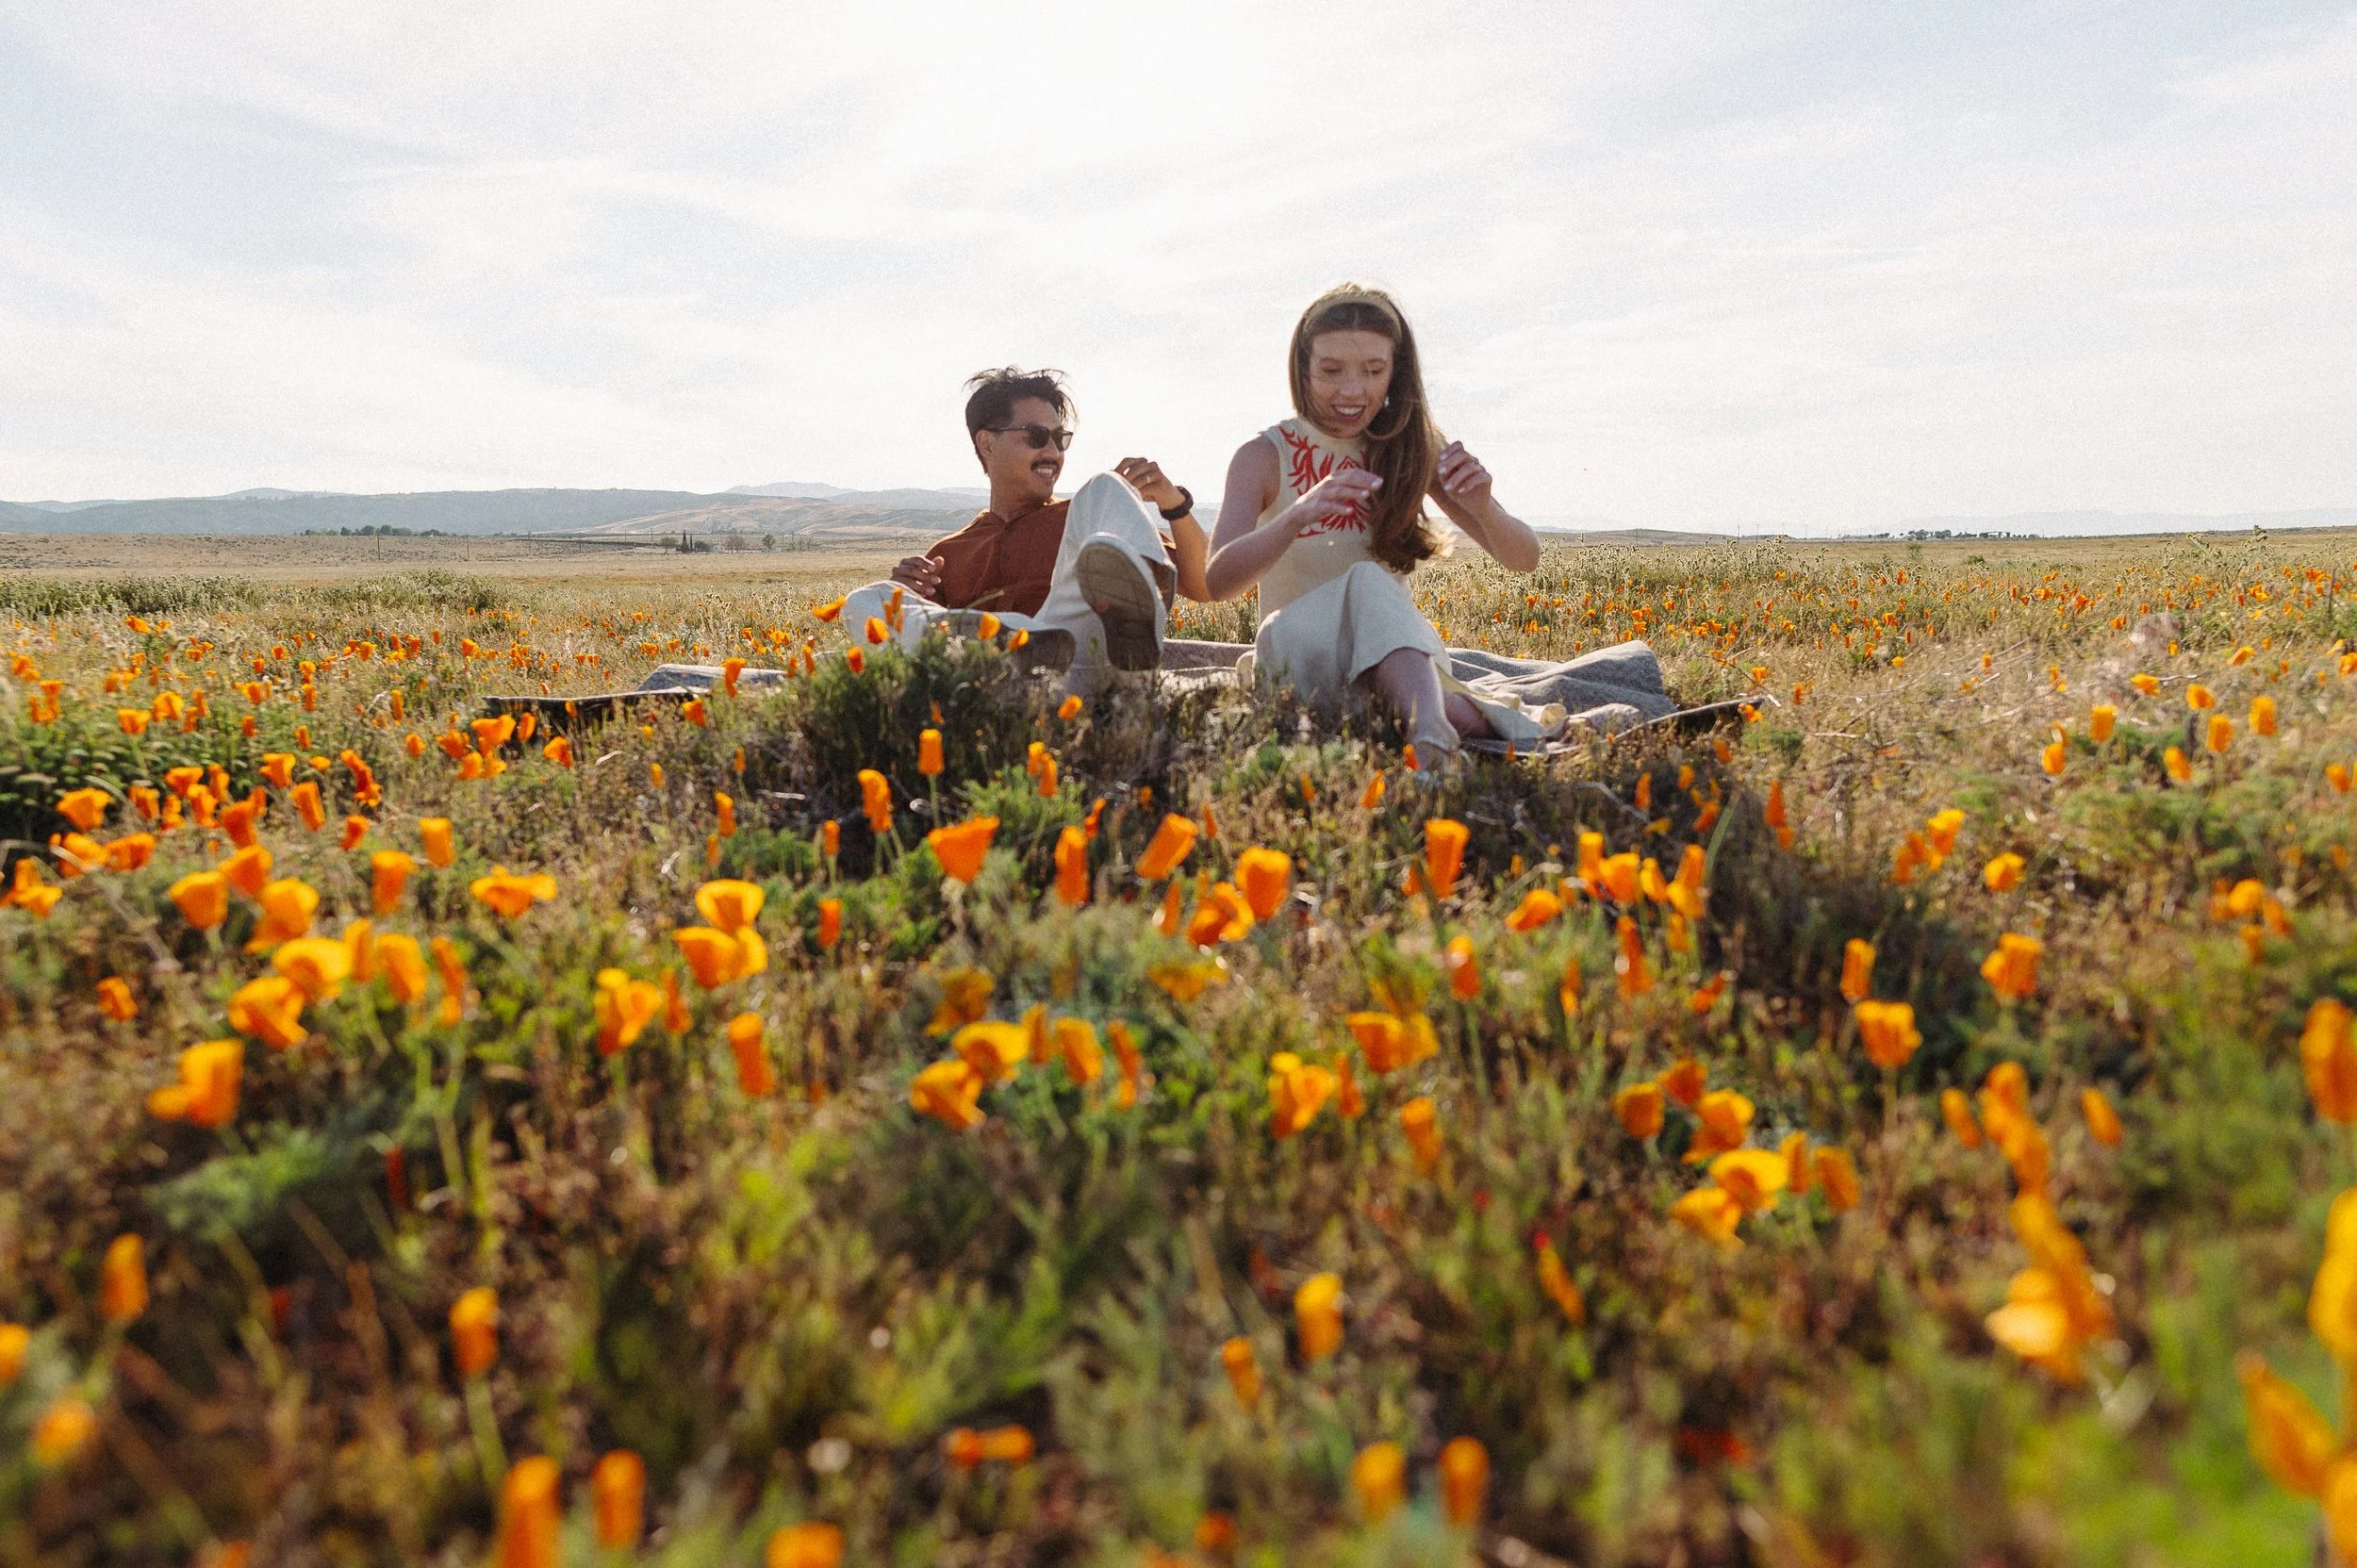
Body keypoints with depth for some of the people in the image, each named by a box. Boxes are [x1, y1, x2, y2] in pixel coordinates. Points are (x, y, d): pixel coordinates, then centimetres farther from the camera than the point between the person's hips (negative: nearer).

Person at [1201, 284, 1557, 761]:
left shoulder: (1412, 449, 4)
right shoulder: (1265, 456, -3)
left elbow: (1522, 557, 1)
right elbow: (1216, 581, -20)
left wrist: (1483, 507, -23)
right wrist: (1300, 514, -38)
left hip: (1400, 650, 2)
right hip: (1300, 649, -2)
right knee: (1367, 581, -35)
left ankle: (1430, 733, -54)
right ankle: (1470, 715, -41)